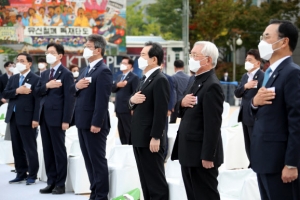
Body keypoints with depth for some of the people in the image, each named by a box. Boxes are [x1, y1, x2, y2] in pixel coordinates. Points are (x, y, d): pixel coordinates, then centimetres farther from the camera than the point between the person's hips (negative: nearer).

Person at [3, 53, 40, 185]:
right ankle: (21, 174, 19)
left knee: (30, 148, 0)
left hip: (27, 118, -7)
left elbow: (38, 100, -12)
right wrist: (17, 91, -13)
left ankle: (32, 175, 7)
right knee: (17, 148, 11)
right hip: (13, 117, 7)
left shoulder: (35, 79, -7)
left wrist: (36, 119, -18)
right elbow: (5, 94, 5)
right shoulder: (13, 79, 15)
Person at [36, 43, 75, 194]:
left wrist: (66, 120, -18)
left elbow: (69, 98, -12)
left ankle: (60, 184, 7)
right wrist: (46, 86, -13)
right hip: (44, 117, 7)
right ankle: (51, 182, 17)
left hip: (57, 117, -7)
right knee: (47, 151, 10)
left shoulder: (66, 74, -7)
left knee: (59, 151, 0)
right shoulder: (44, 74, 17)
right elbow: (38, 92, 9)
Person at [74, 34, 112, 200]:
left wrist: (96, 123, -23)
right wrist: (76, 86, -4)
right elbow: (78, 94, 19)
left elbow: (102, 100, -19)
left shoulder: (103, 71, -14)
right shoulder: (87, 70, 16)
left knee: (98, 161, -2)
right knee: (89, 161, 14)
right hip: (82, 123, 10)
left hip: (94, 124, -10)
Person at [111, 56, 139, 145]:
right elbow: (113, 89, 13)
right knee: (121, 132, 12)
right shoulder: (119, 76, 18)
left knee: (129, 132, -3)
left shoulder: (134, 77, -8)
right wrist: (117, 85, -9)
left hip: (127, 109, -8)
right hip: (119, 109, 8)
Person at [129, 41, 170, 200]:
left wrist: (156, 138, -22)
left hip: (150, 139, -9)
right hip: (139, 138, 9)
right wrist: (132, 100, -3)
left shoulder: (160, 80, -14)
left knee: (156, 180, -1)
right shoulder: (145, 79, 16)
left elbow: (161, 111, -19)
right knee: (145, 180, 14)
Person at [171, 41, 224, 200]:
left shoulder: (211, 85, -17)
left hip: (201, 155, -10)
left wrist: (207, 156, -22)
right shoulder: (197, 81, 13)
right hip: (189, 153, 10)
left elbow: (212, 125, -21)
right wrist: (182, 103, -5)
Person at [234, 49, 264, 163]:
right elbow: (237, 93, 6)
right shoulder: (245, 76, 14)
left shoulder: (262, 77, -13)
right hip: (245, 117, 8)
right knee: (248, 147, 15)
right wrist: (245, 86, -12)